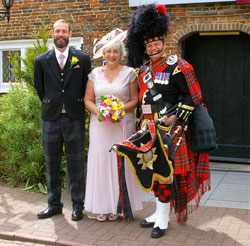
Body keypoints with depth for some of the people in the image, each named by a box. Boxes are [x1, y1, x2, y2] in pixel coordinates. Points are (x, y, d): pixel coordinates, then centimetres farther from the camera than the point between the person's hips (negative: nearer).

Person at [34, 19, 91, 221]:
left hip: (75, 119, -1)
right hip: (51, 119, 2)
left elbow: (86, 87, 9)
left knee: (76, 165, 4)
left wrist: (76, 105, 9)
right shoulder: (42, 60, 4)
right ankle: (54, 204, 23)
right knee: (52, 165, 10)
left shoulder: (83, 58, 2)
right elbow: (39, 87, 15)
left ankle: (78, 205, 16)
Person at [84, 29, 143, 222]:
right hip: (100, 124, 2)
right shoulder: (95, 73, 10)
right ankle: (102, 206, 8)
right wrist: (97, 110, -11)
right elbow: (88, 99, 8)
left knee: (120, 160, -2)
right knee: (100, 159, -1)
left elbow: (135, 99, 2)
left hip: (123, 124, -2)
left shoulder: (129, 73, 4)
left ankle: (118, 205, 10)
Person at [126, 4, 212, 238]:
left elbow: (193, 96, -10)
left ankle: (163, 218, 11)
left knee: (166, 171, -1)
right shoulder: (143, 70, 10)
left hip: (169, 130, -6)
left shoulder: (177, 66, -10)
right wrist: (142, 124, 15)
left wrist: (176, 117, -18)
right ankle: (159, 212, 27)